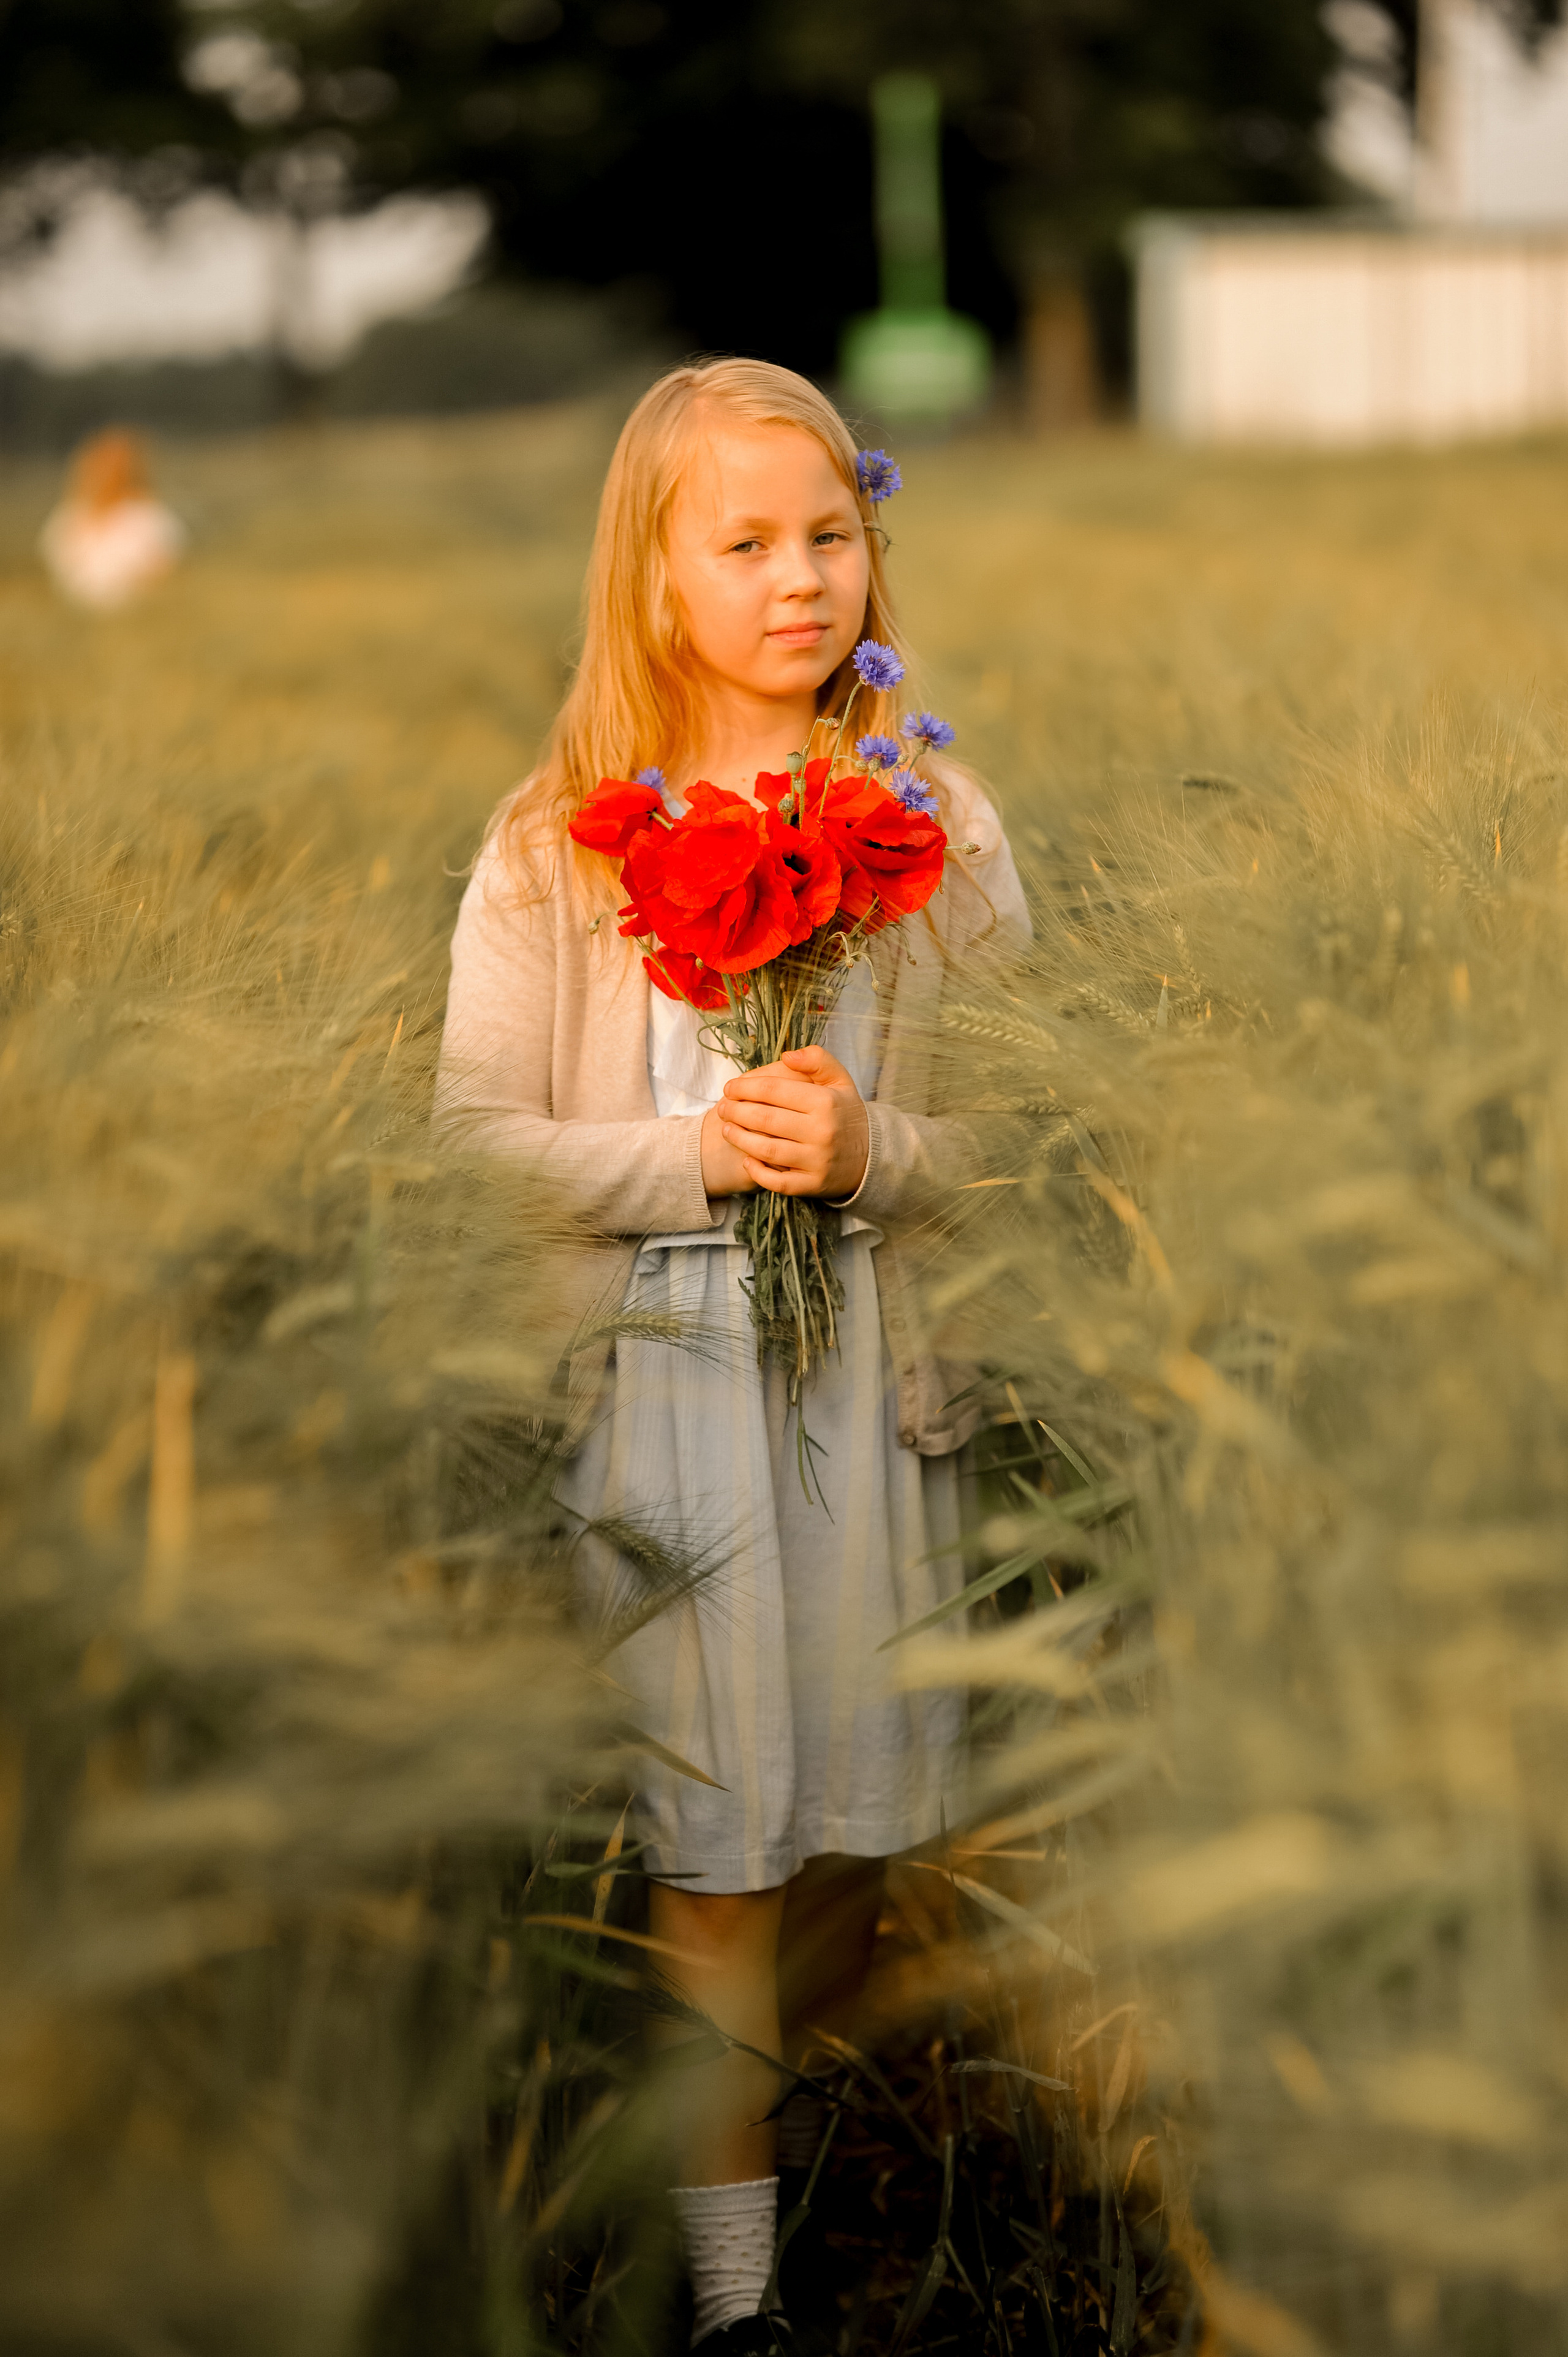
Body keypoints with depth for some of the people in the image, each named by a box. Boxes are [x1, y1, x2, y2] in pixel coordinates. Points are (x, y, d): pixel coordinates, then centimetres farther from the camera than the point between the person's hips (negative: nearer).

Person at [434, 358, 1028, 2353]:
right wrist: (692, 1155, -18)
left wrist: (870, 1148, -17)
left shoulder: (938, 829, 3)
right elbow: (472, 1142, -4)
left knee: (846, 1833, 9)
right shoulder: (553, 842, -1)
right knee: (717, 1845, 2)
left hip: (872, 1376, 2)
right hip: (647, 1382, -2)